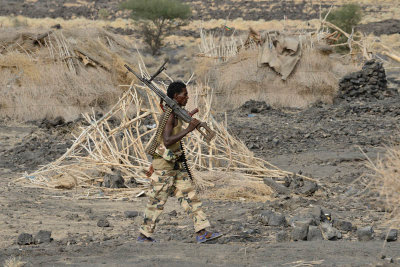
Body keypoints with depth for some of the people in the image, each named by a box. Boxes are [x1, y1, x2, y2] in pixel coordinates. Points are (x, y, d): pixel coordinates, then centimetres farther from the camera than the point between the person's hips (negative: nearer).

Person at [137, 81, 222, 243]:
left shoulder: (174, 113, 10)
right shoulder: (169, 116, -21)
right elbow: (167, 141, -31)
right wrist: (188, 129, -31)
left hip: (176, 163, 10)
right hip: (164, 164, -10)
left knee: (189, 196, 3)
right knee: (157, 201, 0)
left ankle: (202, 232, 1)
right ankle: (144, 235, 12)